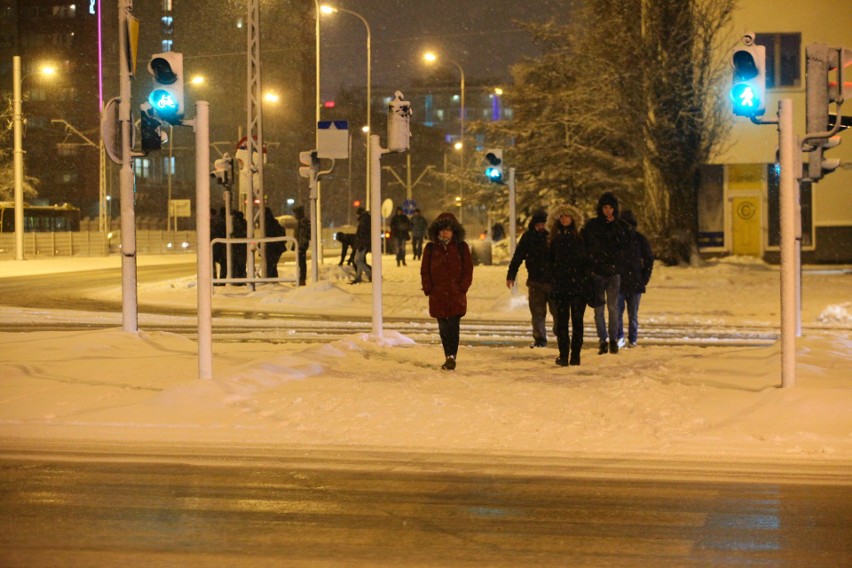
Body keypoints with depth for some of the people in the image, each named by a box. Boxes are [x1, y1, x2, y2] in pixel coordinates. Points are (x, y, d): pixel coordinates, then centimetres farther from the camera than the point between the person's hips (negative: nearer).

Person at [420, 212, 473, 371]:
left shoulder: (461, 247, 3)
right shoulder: (430, 248, 6)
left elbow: (468, 270, 4)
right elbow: (424, 270, 9)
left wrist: (462, 288, -6)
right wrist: (428, 289, -1)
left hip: (456, 295, -2)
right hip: (438, 295, 2)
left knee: (453, 327, -10)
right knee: (443, 329, 7)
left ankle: (451, 356, -12)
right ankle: (449, 357, 16)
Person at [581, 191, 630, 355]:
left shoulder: (620, 226, 9)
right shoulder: (592, 225, 5)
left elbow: (625, 244, -1)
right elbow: (585, 246, 3)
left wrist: (614, 226, -7)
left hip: (614, 271, 0)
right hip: (597, 271, 0)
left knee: (613, 307, -2)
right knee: (599, 308, -1)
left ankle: (613, 340, 4)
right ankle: (603, 341, 3)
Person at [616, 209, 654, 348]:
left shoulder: (640, 239, 3)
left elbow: (649, 258, 9)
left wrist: (645, 278, 1)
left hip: (635, 283, 0)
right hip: (618, 283, 0)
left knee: (633, 314, 5)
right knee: (617, 311, -8)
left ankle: (632, 340, 13)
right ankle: (620, 337, 5)